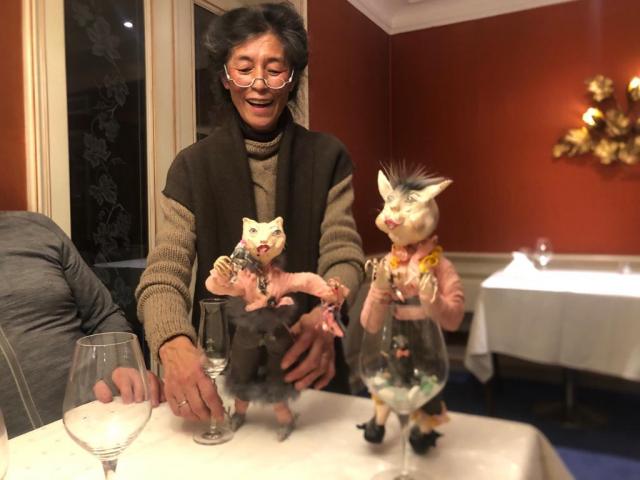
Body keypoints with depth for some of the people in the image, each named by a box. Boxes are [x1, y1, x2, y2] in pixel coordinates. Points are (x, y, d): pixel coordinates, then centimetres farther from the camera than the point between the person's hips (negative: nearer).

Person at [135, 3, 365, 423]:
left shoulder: (327, 158, 0)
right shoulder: (193, 166, -1)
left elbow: (343, 255, -8)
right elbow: (164, 276, -10)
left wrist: (323, 317, -30)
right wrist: (175, 346, -31)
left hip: (307, 367, 0)